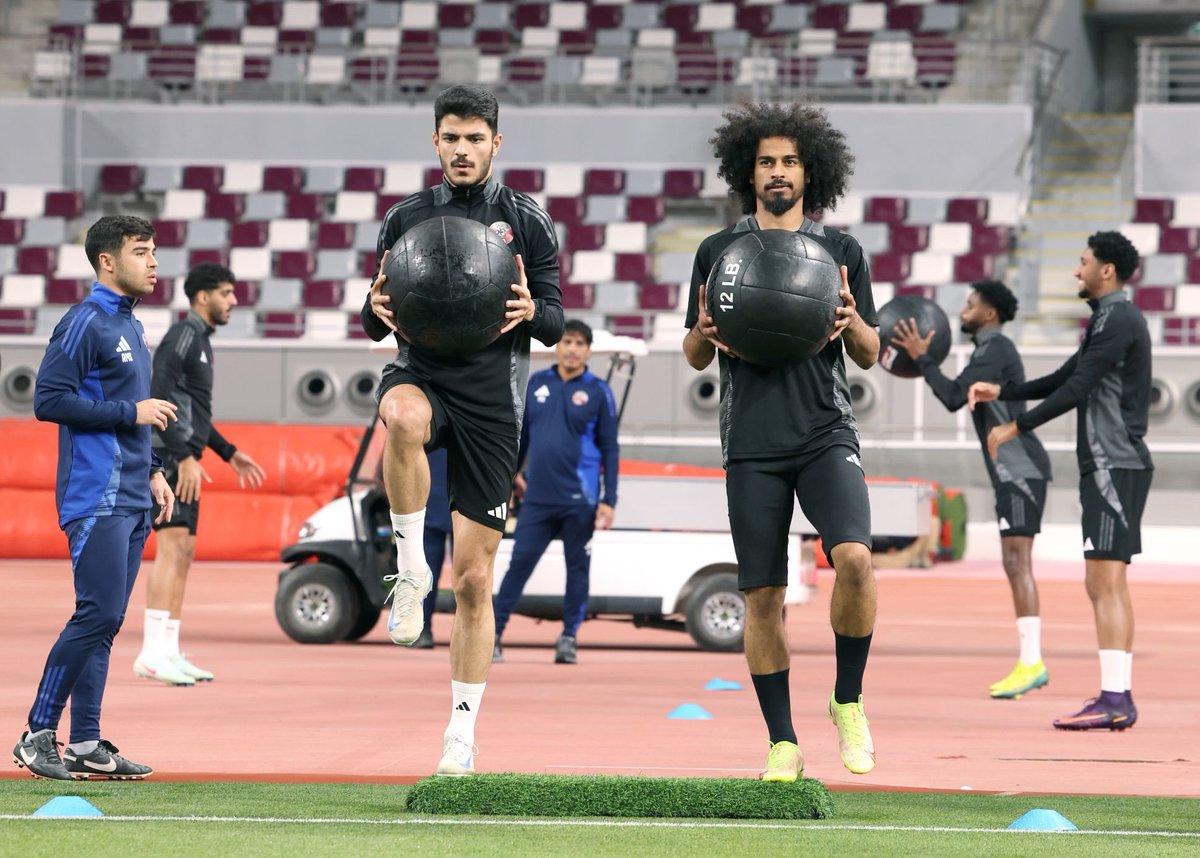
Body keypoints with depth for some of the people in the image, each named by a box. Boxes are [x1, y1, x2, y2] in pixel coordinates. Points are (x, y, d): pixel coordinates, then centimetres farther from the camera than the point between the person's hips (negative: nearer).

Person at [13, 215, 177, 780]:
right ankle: (37, 736, -9)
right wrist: (131, 412, -15)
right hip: (95, 497, -9)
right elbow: (50, 399, -17)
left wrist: (151, 471, 18)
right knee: (98, 613, -14)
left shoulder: (130, 326, 19)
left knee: (105, 620, 7)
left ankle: (86, 744, 8)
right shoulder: (85, 322, -10)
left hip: (131, 500, 9)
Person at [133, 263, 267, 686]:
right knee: (172, 547, -16)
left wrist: (229, 454, 28)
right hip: (170, 458, -11)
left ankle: (168, 651, 11)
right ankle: (153, 652, -22)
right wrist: (186, 457, -24)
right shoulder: (182, 336, -10)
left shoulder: (198, 339, 21)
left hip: (183, 461, 11)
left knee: (183, 554, 9)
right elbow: (160, 400, -19)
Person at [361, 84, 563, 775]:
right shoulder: (406, 219, 11)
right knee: (404, 416, -41)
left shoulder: (527, 221, 5)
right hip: (423, 373, 1)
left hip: (492, 399, -1)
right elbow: (376, 323, 14)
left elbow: (556, 325, 6)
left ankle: (462, 737, 10)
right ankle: (411, 570, -25)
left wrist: (532, 311, -18)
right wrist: (377, 309, -10)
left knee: (474, 579, 0)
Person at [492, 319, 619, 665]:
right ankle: (493, 634, -1)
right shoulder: (535, 384, 7)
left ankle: (568, 638, 13)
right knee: (519, 564, -2)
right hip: (537, 499, 2)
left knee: (577, 568, 5)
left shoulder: (598, 392, 0)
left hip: (579, 502, -2)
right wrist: (513, 471, 14)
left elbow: (610, 449, 0)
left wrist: (608, 500, -5)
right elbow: (521, 432, 18)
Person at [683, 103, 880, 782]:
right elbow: (695, 358, 15)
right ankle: (784, 744, 9)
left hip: (826, 433, -1)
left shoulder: (842, 251, 10)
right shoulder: (718, 252, 11)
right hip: (753, 444, 1)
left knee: (855, 557, -23)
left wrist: (851, 321, -10)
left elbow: (871, 356, 11)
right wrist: (706, 333, -8)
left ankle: (849, 700, -3)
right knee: (763, 595, 0)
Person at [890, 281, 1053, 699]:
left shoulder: (994, 350, -12)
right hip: (1014, 472, 11)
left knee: (1017, 562, -14)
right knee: (1015, 564, 10)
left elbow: (953, 397, -21)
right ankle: (1030, 663, 10)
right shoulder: (992, 350, 20)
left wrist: (921, 357, -11)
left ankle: (1032, 662, -19)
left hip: (1020, 471, -11)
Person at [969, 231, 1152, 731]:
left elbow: (1076, 390, -18)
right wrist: (1002, 391, 21)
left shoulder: (1116, 319, -12)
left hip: (1114, 465, -11)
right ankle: (1118, 697, 12)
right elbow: (1065, 378, 27)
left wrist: (1015, 428, -13)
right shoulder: (1114, 319, 21)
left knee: (1106, 584, -14)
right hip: (1112, 466, 11)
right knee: (1105, 585, 11)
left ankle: (1113, 702, -18)